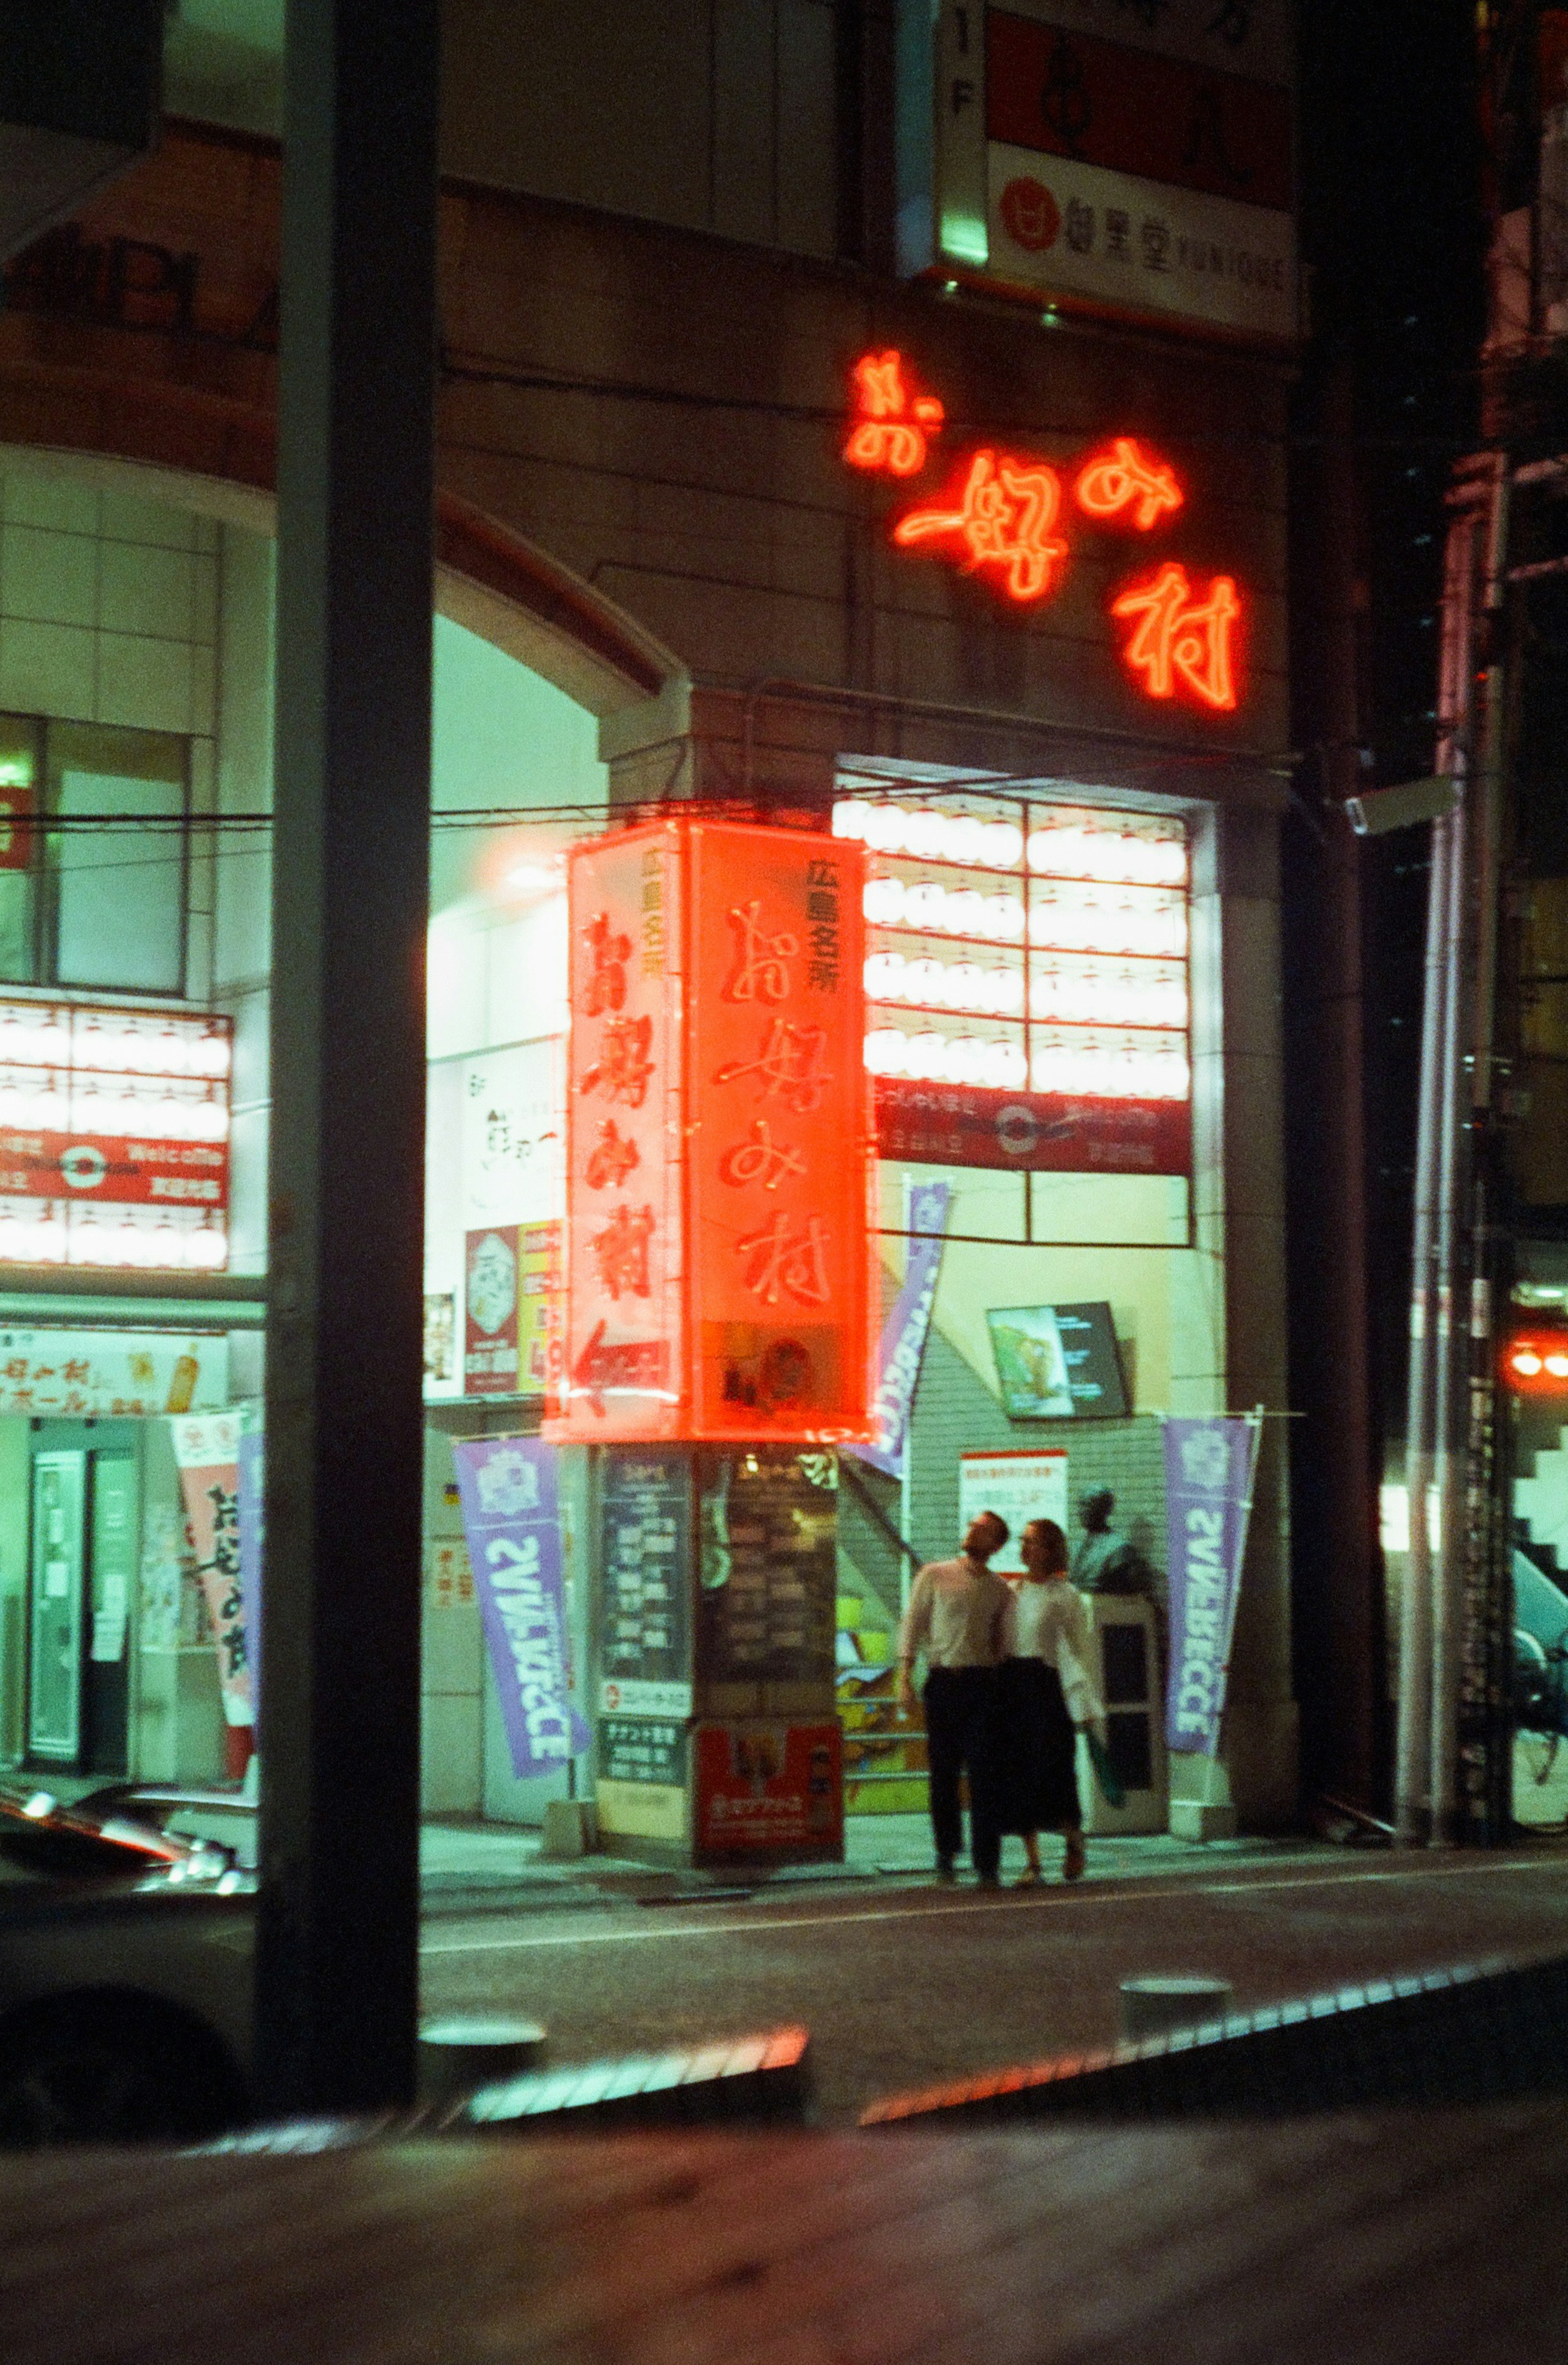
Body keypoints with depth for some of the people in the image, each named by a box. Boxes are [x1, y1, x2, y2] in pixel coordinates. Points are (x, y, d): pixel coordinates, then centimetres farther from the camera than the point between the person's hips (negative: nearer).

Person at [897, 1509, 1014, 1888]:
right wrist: (905, 1679, -3)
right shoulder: (934, 1576, 7)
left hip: (983, 1682, 0)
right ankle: (946, 1850, 22)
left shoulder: (1001, 1591, 10)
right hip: (942, 1681, 0)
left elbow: (1005, 1644, 12)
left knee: (984, 1775, -5)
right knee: (943, 1773, 4)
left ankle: (987, 1864, -3)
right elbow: (912, 1626, 5)